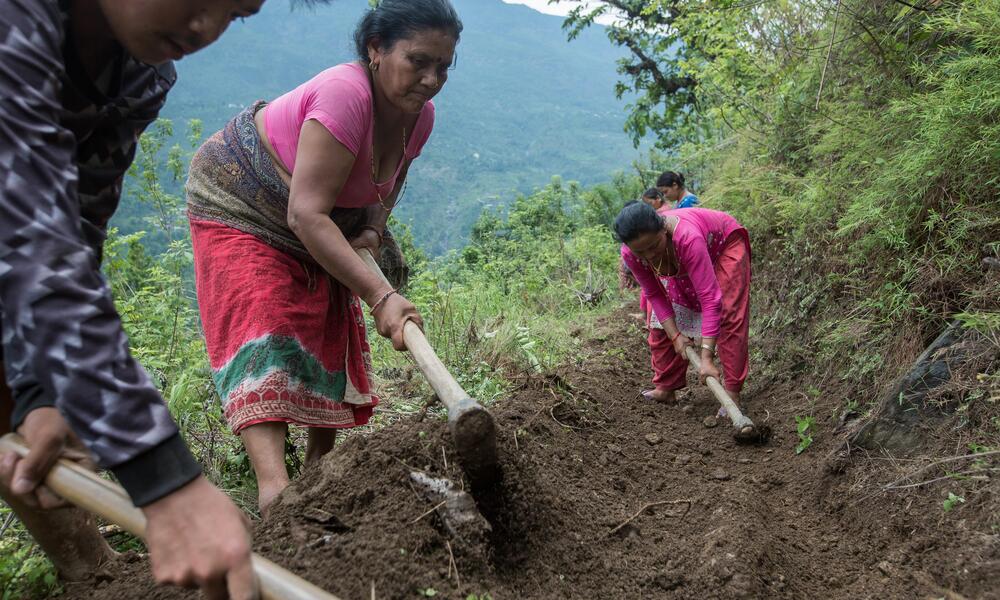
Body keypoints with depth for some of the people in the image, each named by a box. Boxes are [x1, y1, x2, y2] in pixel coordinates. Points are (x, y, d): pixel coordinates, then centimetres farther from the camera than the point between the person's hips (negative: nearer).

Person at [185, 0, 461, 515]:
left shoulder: (421, 115, -10)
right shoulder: (345, 94, -35)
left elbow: (387, 182, 11)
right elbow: (306, 214, -39)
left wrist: (372, 229, -12)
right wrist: (381, 296, -42)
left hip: (314, 229, 8)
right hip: (240, 203, -8)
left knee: (331, 334, 5)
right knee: (262, 325, -24)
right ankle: (273, 484, -34)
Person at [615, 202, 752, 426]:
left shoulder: (688, 238, -47)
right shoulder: (630, 254, -31)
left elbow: (709, 298, -46)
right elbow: (654, 294, -14)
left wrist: (707, 358, -49)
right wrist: (675, 336, -21)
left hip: (724, 242, -5)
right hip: (683, 265, 5)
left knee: (729, 315, -18)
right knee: (666, 324, 2)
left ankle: (732, 393, -13)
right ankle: (666, 389, 15)